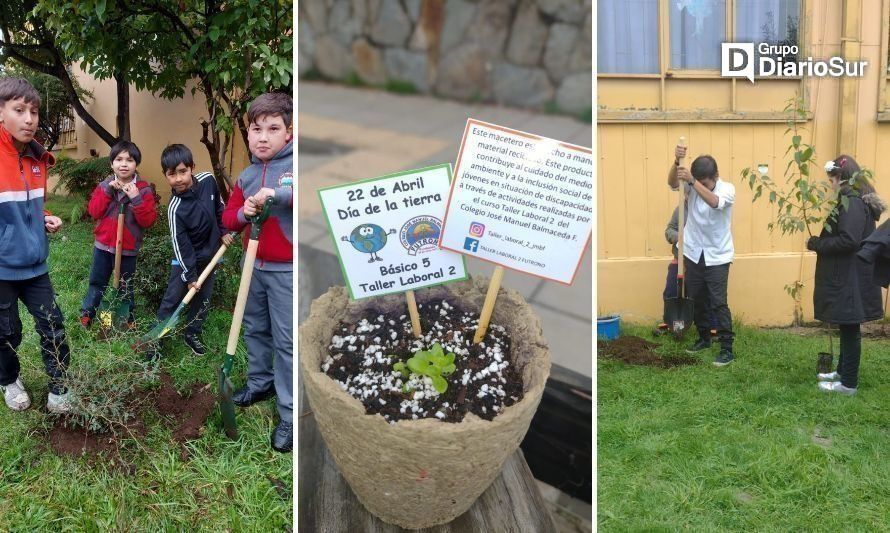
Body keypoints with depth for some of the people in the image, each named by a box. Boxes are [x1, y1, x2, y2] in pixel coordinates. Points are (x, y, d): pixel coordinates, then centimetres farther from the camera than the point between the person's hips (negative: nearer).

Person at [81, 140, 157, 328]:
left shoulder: (143, 189, -8)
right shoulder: (105, 185, 1)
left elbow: (148, 220, -15)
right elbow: (94, 212, -7)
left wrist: (136, 199, -26)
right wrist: (107, 191, -17)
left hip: (128, 249, -2)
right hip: (103, 245, 2)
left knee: (126, 287, 11)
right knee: (97, 283, 14)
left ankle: (128, 319, 27)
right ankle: (86, 315, 28)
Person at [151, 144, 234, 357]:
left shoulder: (208, 180, -15)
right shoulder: (175, 209, -27)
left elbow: (219, 206, 6)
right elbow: (181, 245, -22)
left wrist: (223, 231, 6)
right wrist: (189, 277, -19)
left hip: (209, 255, 5)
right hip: (186, 259, -5)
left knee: (203, 298, 15)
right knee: (172, 300, 0)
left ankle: (192, 334, 32)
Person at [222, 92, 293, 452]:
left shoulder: (295, 165, -11)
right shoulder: (246, 176, 9)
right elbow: (229, 217, 13)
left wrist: (278, 194, -32)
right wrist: (243, 213, -10)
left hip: (287, 270, -7)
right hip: (255, 266, 7)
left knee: (287, 341, -4)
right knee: (255, 329, 20)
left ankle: (290, 416, 3)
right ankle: (260, 382, 41)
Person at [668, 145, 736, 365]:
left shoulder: (727, 189, -13)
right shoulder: (692, 186, -4)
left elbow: (715, 202, -35)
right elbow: (672, 183, -24)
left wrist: (693, 182, -45)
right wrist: (676, 161, -42)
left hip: (717, 256, -4)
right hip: (693, 253, 4)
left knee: (718, 303, -7)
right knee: (696, 300, 14)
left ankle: (727, 349, -1)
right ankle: (704, 338, 32)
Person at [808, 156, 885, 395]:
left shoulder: (852, 202, -19)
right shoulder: (855, 200, 13)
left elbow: (848, 240, -27)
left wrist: (817, 244, -16)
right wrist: (821, 242, 6)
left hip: (851, 278, -10)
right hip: (848, 275, 10)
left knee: (849, 328, -1)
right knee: (847, 326, 19)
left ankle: (849, 383, 8)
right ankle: (843, 371, 31)